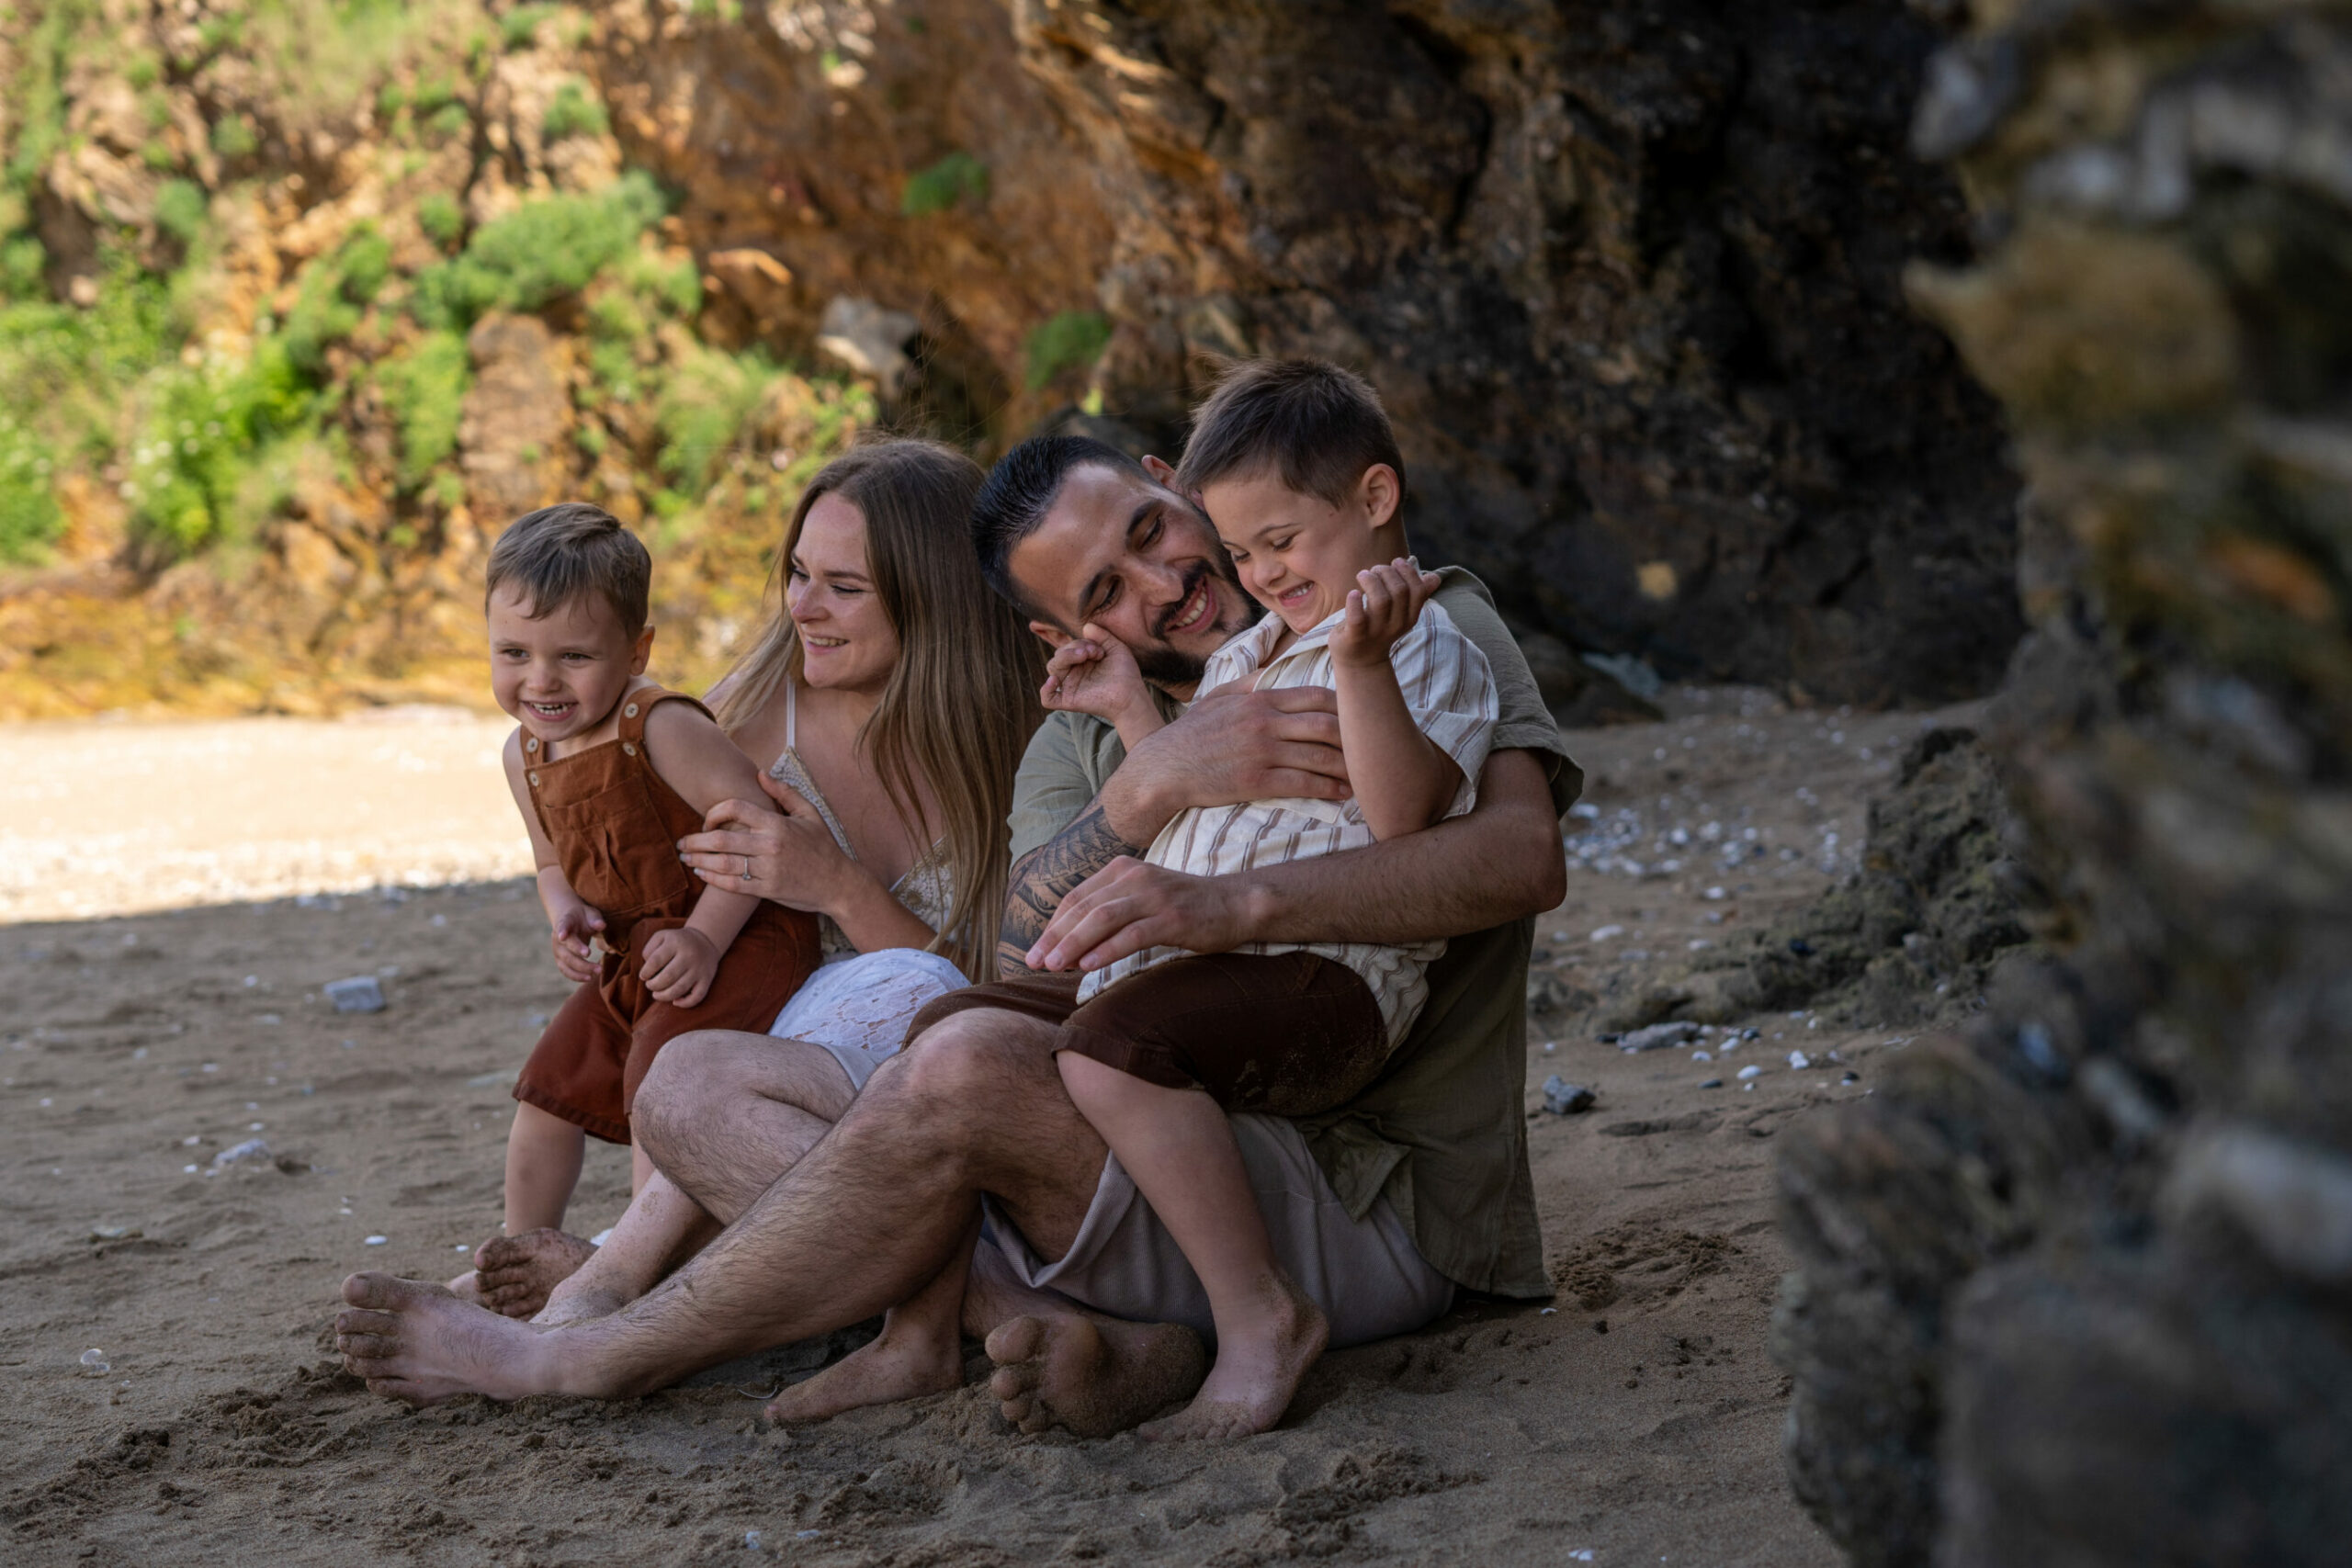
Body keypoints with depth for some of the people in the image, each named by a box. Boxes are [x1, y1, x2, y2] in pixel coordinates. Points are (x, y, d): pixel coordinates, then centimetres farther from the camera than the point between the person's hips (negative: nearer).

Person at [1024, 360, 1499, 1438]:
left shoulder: (1424, 644, 0)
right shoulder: (1240, 661, 27)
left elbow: (1401, 809, -18)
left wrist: (1363, 664, -27)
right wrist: (1132, 712, 25)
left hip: (1321, 973, -9)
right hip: (1187, 963, 10)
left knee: (1112, 1044, -35)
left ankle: (1261, 1316, -26)